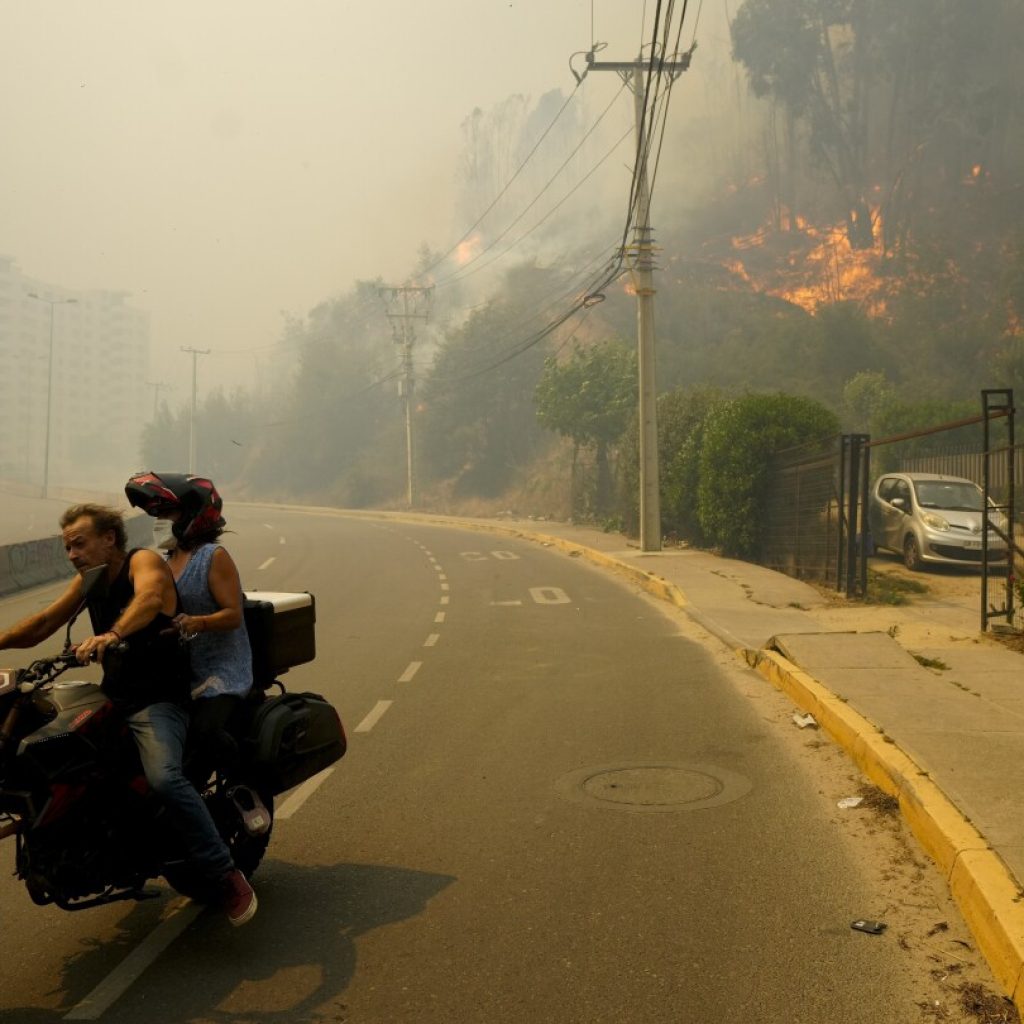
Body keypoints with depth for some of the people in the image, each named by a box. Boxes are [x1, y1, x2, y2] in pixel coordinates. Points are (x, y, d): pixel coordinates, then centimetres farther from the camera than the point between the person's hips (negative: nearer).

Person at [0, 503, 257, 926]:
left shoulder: (143, 561, -9)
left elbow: (149, 596, -32)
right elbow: (43, 624, 16)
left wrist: (113, 634, -50)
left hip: (158, 700, -9)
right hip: (112, 698, 9)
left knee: (164, 778, -31)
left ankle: (228, 877, -21)